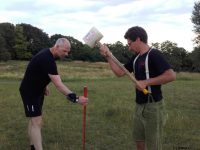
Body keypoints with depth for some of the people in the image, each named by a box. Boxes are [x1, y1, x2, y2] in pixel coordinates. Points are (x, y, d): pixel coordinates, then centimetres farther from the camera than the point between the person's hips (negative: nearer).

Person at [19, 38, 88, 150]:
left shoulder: (48, 54, 0)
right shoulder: (47, 59, -31)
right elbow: (58, 85, -37)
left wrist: (44, 86, 10)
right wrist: (76, 98, -41)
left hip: (37, 90, 10)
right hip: (29, 92, -10)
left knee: (35, 120, 16)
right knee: (37, 122, -14)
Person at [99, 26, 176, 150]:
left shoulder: (154, 55, -16)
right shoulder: (136, 58, 10)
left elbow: (171, 75, -27)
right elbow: (120, 72, 12)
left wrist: (146, 82, -25)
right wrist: (108, 56, 2)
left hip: (153, 106, -9)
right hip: (140, 106, 9)